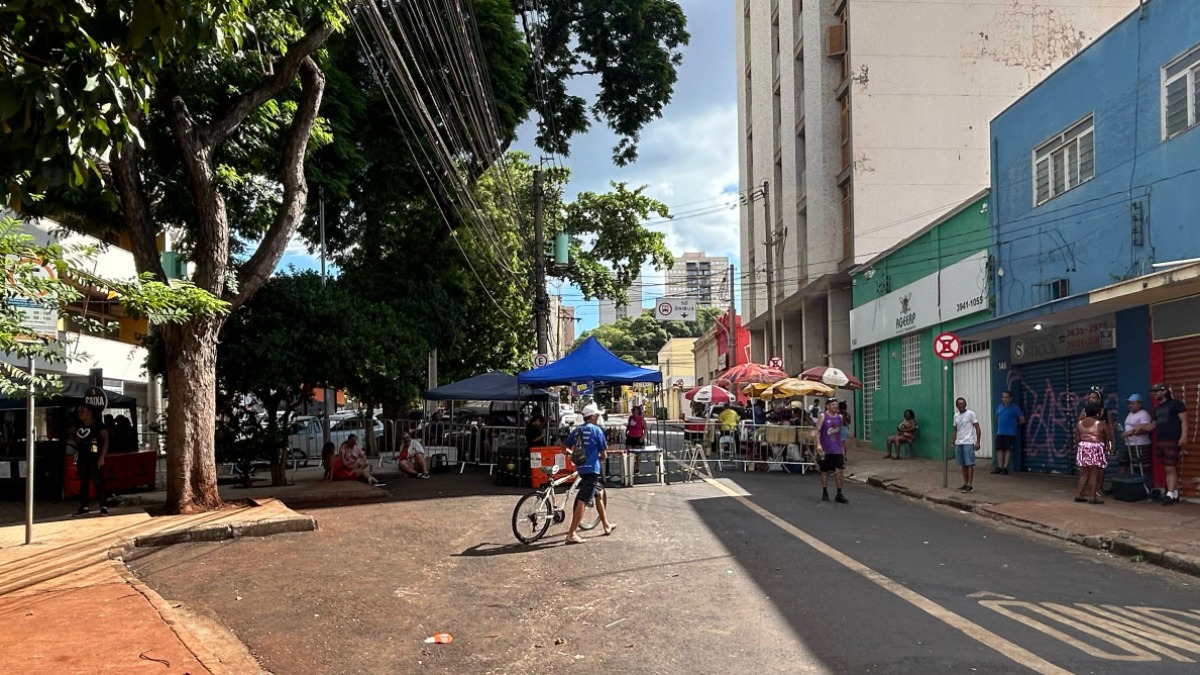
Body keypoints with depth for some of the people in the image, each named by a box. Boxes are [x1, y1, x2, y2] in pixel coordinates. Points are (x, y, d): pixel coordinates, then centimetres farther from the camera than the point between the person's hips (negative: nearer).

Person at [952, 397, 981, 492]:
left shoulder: (971, 414, -4)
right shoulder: (956, 415, 13)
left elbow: (977, 428, -6)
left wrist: (977, 442, -12)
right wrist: (953, 443, 15)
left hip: (968, 443, -6)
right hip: (958, 443, 6)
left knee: (969, 464, -6)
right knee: (963, 465, 9)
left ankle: (970, 485, -5)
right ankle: (965, 484, 13)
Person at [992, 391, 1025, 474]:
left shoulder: (1015, 408, -3)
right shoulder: (999, 407, 12)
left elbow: (1022, 420, -1)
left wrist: (1015, 425, 9)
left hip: (1010, 433, -5)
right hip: (1000, 432, 5)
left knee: (1008, 450, -1)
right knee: (999, 449, 3)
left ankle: (1005, 467, 3)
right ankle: (999, 467, 8)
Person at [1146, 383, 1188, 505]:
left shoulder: (1176, 404, -2)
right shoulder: (1157, 408, 19)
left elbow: (1184, 421, -8)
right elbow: (1153, 425, 24)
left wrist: (1183, 436, -18)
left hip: (1172, 441, -8)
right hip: (1159, 441, 8)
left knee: (1170, 469, -10)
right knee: (1168, 469, 9)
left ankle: (1170, 495, -11)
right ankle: (1175, 494, 14)